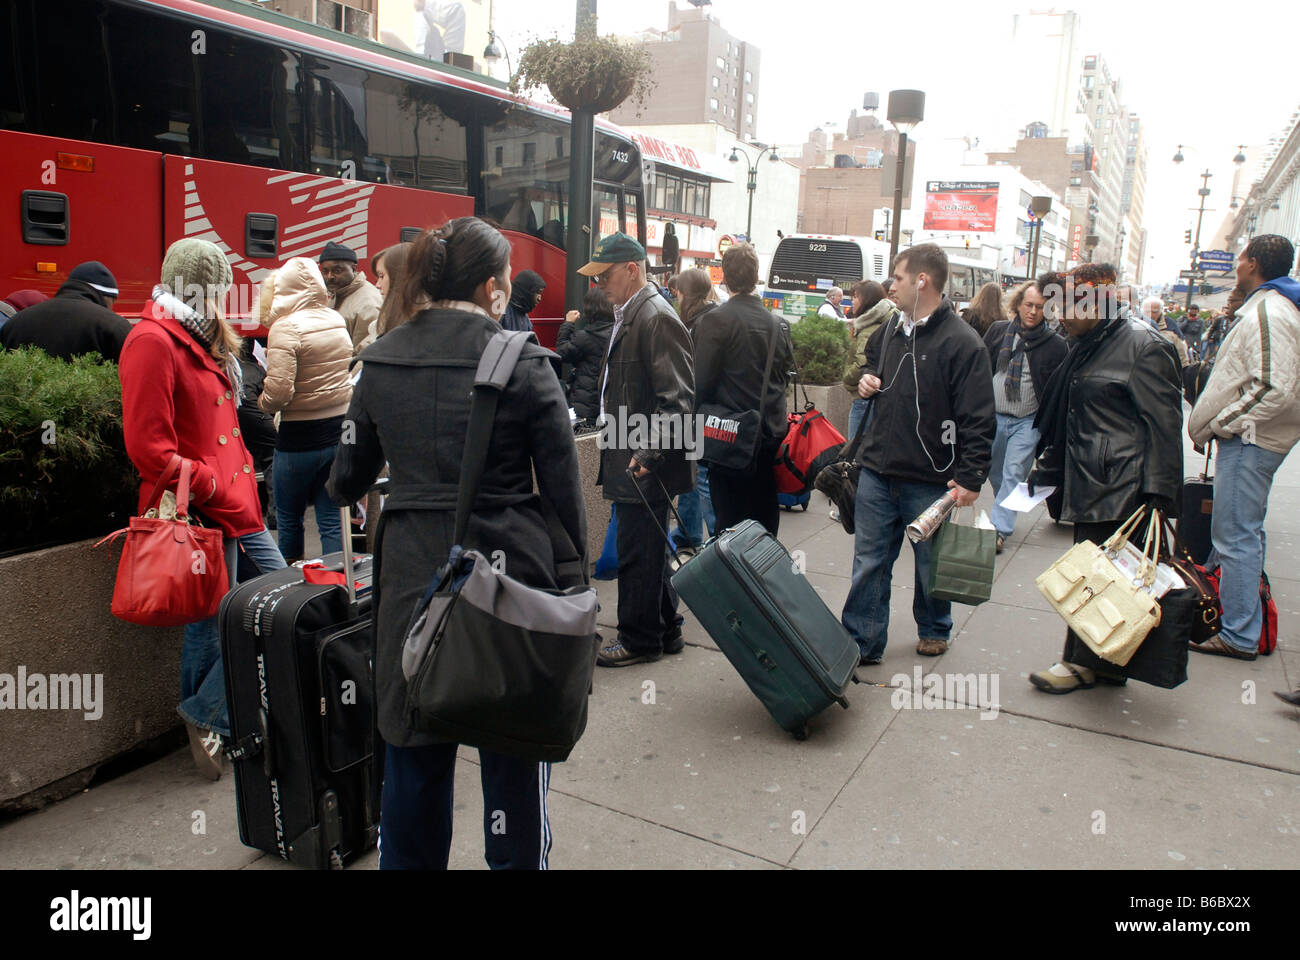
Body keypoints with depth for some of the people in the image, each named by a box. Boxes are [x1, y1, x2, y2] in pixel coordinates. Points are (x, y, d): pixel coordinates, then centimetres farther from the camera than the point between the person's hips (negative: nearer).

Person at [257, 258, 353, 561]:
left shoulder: (285, 328, -15)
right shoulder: (337, 322, 6)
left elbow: (278, 390, -21)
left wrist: (262, 402, -2)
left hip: (300, 436, -5)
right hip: (340, 430, 5)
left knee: (289, 518, 14)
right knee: (332, 519, 8)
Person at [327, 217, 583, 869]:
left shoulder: (380, 362, 3)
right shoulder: (523, 363, -9)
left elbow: (349, 479, 11)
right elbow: (562, 485, -8)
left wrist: (342, 487, 35)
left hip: (413, 571, 4)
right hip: (508, 567, -3)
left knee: (414, 748, 19)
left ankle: (409, 860, 36)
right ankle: (517, 857, 30)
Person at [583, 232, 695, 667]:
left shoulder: (657, 318, -16)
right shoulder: (629, 315, 15)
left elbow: (678, 398, -21)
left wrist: (646, 454, -22)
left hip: (644, 467, -10)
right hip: (632, 462, 10)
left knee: (638, 553, 1)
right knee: (649, 550, 18)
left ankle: (640, 640, 16)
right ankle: (665, 631, 31)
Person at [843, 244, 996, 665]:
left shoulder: (961, 342, -14)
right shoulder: (891, 330, 8)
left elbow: (978, 419, -16)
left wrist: (970, 477, -19)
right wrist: (867, 378, 6)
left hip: (930, 480, -5)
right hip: (877, 472, 5)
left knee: (932, 564, 15)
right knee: (869, 562, 7)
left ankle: (934, 630, 37)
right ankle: (861, 642, 16)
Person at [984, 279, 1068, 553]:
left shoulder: (1056, 344, -5)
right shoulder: (998, 331, 2)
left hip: (1029, 421, -3)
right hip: (993, 416, 3)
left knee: (1013, 474, -8)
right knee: (995, 473, 13)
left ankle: (999, 528, -8)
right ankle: (1004, 514, 34)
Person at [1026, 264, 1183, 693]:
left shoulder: (1143, 346, -9)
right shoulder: (1086, 349, 17)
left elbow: (1163, 424, -14)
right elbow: (1063, 421, 24)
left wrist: (1158, 493, -18)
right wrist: (1045, 470, 24)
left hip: (1122, 488, -8)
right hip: (1087, 485, 8)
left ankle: (1083, 662, 8)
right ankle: (1105, 663, 19)